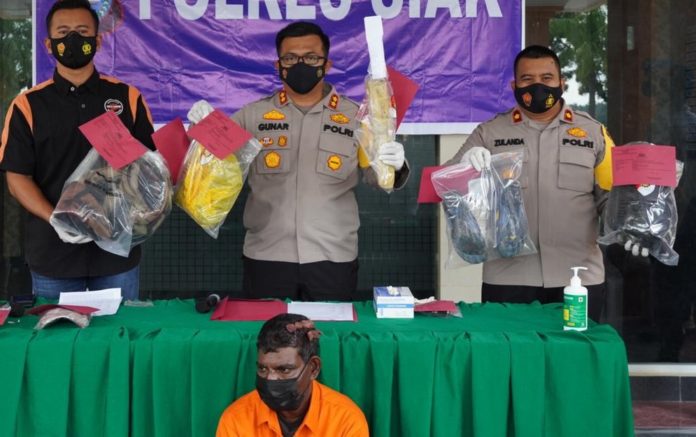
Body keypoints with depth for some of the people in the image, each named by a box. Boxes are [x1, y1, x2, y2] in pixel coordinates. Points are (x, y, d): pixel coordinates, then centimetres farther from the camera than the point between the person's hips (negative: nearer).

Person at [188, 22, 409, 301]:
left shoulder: (355, 116, 4)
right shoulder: (253, 115, 5)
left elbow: (377, 175, 3)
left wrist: (395, 166, -19)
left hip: (333, 259, 0)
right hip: (267, 257, 1)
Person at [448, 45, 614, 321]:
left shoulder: (593, 132, 8)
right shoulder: (489, 133, 7)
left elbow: (611, 197, 8)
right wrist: (465, 164, -18)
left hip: (579, 277, 1)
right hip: (507, 278, 0)